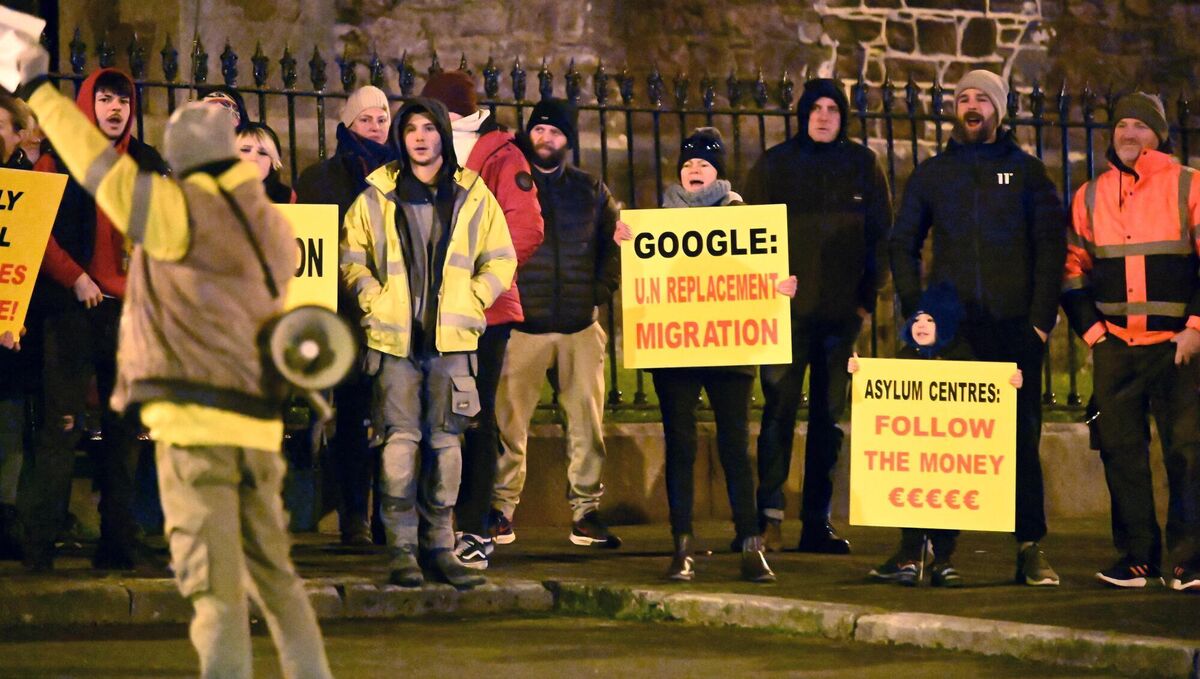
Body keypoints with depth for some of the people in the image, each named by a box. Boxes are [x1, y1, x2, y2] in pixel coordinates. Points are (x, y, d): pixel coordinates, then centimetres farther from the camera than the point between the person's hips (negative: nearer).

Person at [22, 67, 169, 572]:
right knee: (62, 425, -9)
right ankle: (38, 544, -7)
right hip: (74, 308, -4)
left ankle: (118, 541, 10)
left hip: (131, 308, 4)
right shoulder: (59, 160, 4)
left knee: (125, 426, 5)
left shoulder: (147, 164, 15)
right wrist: (75, 277, -13)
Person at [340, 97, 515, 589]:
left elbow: (500, 261, 13)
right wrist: (374, 300, -4)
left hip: (452, 339, 1)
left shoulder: (473, 196, 9)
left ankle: (439, 545, 9)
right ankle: (401, 549, -3)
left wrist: (469, 302, 0)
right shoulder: (377, 196, 6)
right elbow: (351, 257, 9)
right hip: (394, 338, -1)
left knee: (446, 440, 2)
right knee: (400, 438, -6)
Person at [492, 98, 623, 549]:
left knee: (587, 422, 2)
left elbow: (616, 241, 17)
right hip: (523, 325, -2)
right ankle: (502, 510, 2)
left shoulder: (590, 190, 12)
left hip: (581, 327, 2)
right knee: (509, 422, -4)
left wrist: (601, 290, 6)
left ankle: (586, 512, 8)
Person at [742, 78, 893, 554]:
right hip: (787, 310, -2)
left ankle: (817, 522, 9)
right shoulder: (774, 165, 4)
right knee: (779, 411, -6)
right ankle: (769, 515, -3)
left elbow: (879, 235, 11)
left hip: (841, 313, 2)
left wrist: (867, 297, 5)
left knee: (829, 417, 5)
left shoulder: (861, 165, 9)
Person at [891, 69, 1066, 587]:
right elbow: (902, 245, 15)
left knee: (1022, 437, -3)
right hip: (951, 328, 1)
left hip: (1015, 328, -1)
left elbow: (1051, 247, 5)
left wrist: (1041, 318, -5)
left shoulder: (1025, 171, 9)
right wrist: (916, 311, 2)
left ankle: (1030, 548, -2)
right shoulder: (930, 174, 13)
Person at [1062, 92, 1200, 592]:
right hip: (1115, 345, 4)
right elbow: (1072, 268, 16)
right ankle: (1137, 558, 12)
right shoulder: (1090, 196, 11)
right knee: (1121, 451, 4)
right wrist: (1090, 328, 5)